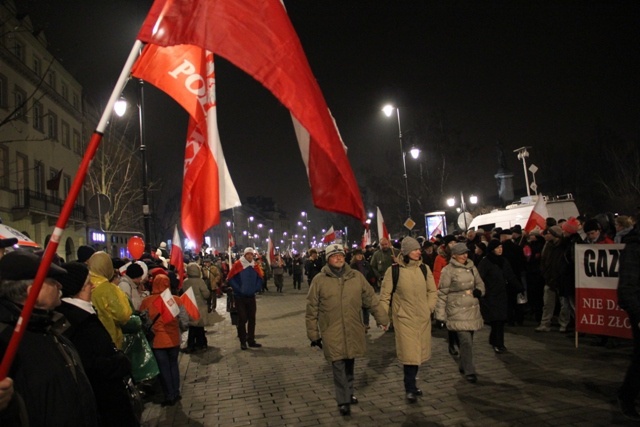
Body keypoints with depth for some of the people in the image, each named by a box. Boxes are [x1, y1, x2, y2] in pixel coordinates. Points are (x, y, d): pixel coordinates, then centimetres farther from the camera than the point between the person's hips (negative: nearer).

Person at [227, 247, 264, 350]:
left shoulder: (255, 266, 3)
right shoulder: (237, 265, -11)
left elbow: (260, 278, 14)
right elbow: (230, 279, -11)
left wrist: (256, 289, 2)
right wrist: (238, 289, -14)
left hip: (251, 297, 5)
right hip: (240, 297, -5)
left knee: (252, 319, 8)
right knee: (242, 319, -2)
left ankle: (251, 340, 18)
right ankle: (243, 342, 9)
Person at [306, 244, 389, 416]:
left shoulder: (356, 276, 2)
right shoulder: (319, 280, -5)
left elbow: (371, 299, 7)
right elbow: (312, 310, -1)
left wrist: (383, 319, 4)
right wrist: (313, 334, 0)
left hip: (353, 331, 3)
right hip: (332, 333, -3)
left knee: (350, 365, 17)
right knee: (339, 367, 0)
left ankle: (348, 394, 37)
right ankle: (343, 401, 15)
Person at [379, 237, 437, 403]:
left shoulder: (424, 268, 2)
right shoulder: (394, 270, -8)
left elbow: (432, 291, 12)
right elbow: (385, 295, -2)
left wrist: (430, 307, 1)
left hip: (423, 317, 4)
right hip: (404, 317, -4)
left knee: (419, 352, 13)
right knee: (410, 354, -6)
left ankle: (411, 384, 32)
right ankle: (410, 389, 11)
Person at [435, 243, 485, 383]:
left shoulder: (471, 267, 7)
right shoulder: (448, 270, -10)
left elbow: (480, 283, 20)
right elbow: (442, 293, -7)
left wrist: (479, 290, -4)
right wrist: (440, 314, -7)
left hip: (472, 309, 6)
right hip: (457, 311, -6)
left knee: (468, 340, 15)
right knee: (466, 341, -11)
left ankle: (463, 366, 33)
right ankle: (469, 371, 0)